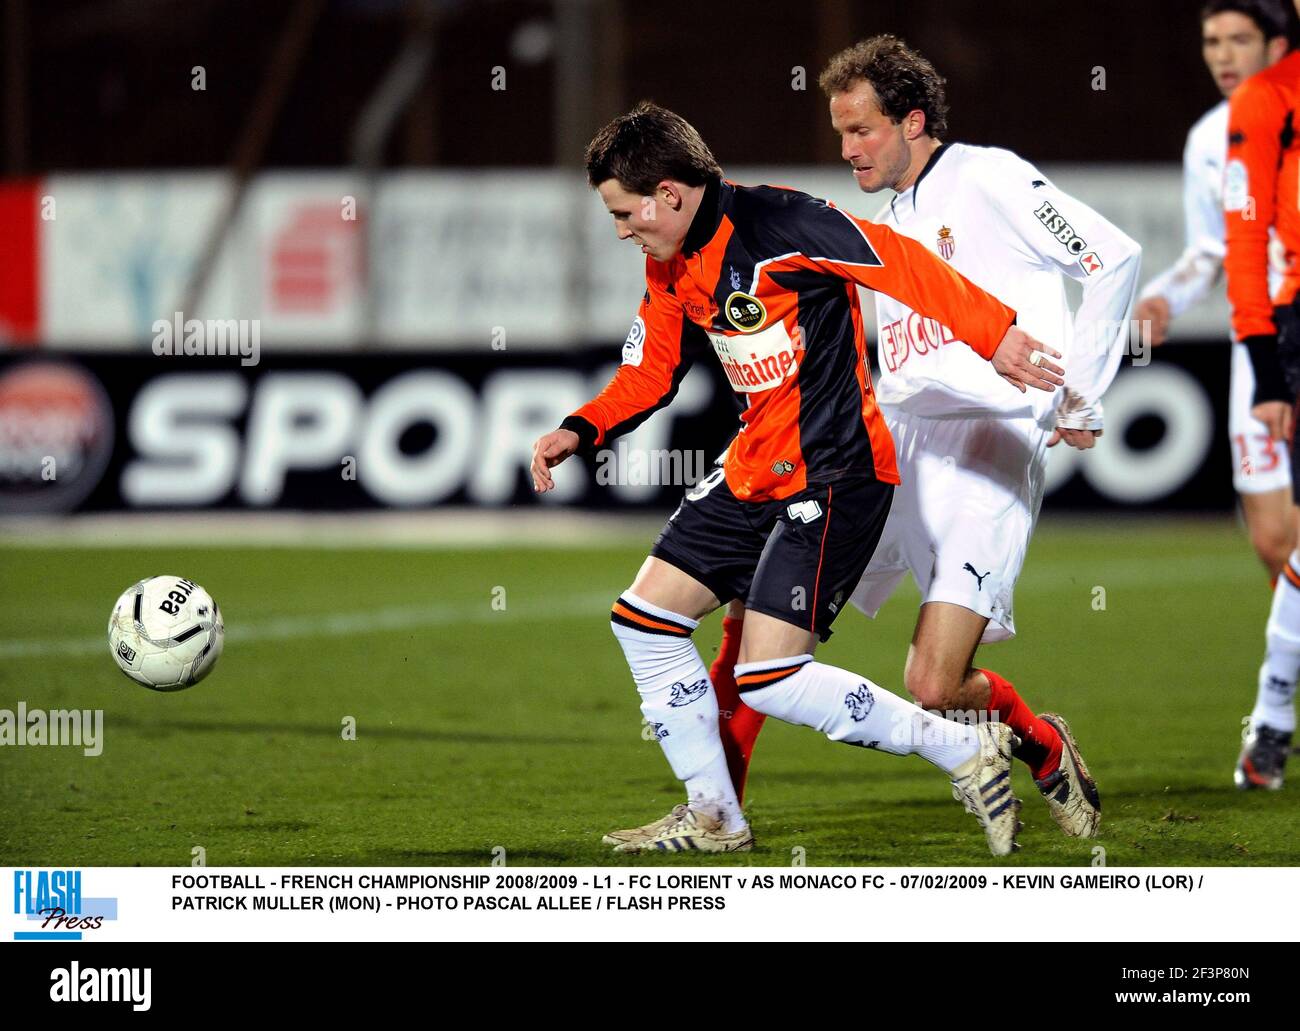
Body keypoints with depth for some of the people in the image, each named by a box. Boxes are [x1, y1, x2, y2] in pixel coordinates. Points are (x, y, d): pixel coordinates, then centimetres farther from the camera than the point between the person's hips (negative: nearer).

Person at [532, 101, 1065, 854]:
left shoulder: (776, 224, -19)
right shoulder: (670, 267, 9)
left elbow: (898, 263, -22)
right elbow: (652, 368, 19)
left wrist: (994, 334, -26)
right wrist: (580, 431, 4)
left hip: (835, 474, -10)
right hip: (755, 472, 10)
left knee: (768, 678, -16)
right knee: (645, 620, 9)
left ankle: (967, 751, -5)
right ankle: (714, 818, 20)